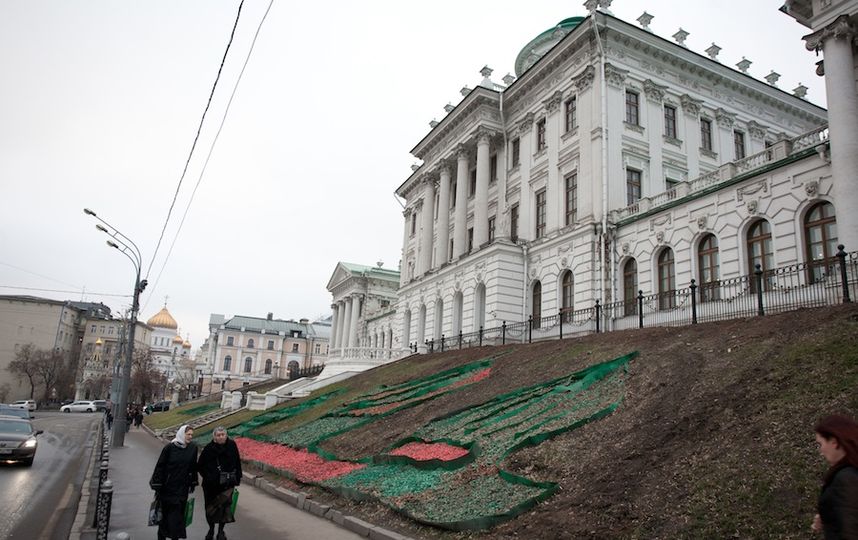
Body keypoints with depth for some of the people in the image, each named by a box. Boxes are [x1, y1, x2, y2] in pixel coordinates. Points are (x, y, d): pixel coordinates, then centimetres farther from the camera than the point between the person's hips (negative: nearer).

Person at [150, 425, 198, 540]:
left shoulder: (193, 448, -2)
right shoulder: (169, 447, -11)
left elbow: (193, 467, 6)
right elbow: (160, 466, -8)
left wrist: (192, 484, 8)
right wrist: (157, 486, -7)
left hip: (182, 488, 2)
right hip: (168, 487, -2)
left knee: (178, 513, 5)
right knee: (166, 512, 8)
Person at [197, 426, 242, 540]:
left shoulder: (232, 445, -7)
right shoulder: (209, 448, -9)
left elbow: (237, 462, 2)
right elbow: (200, 466, 0)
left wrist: (237, 478, 1)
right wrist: (207, 476, -11)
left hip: (227, 484, 0)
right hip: (211, 484, 0)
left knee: (225, 506, -1)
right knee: (210, 507, 11)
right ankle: (211, 530, 33)